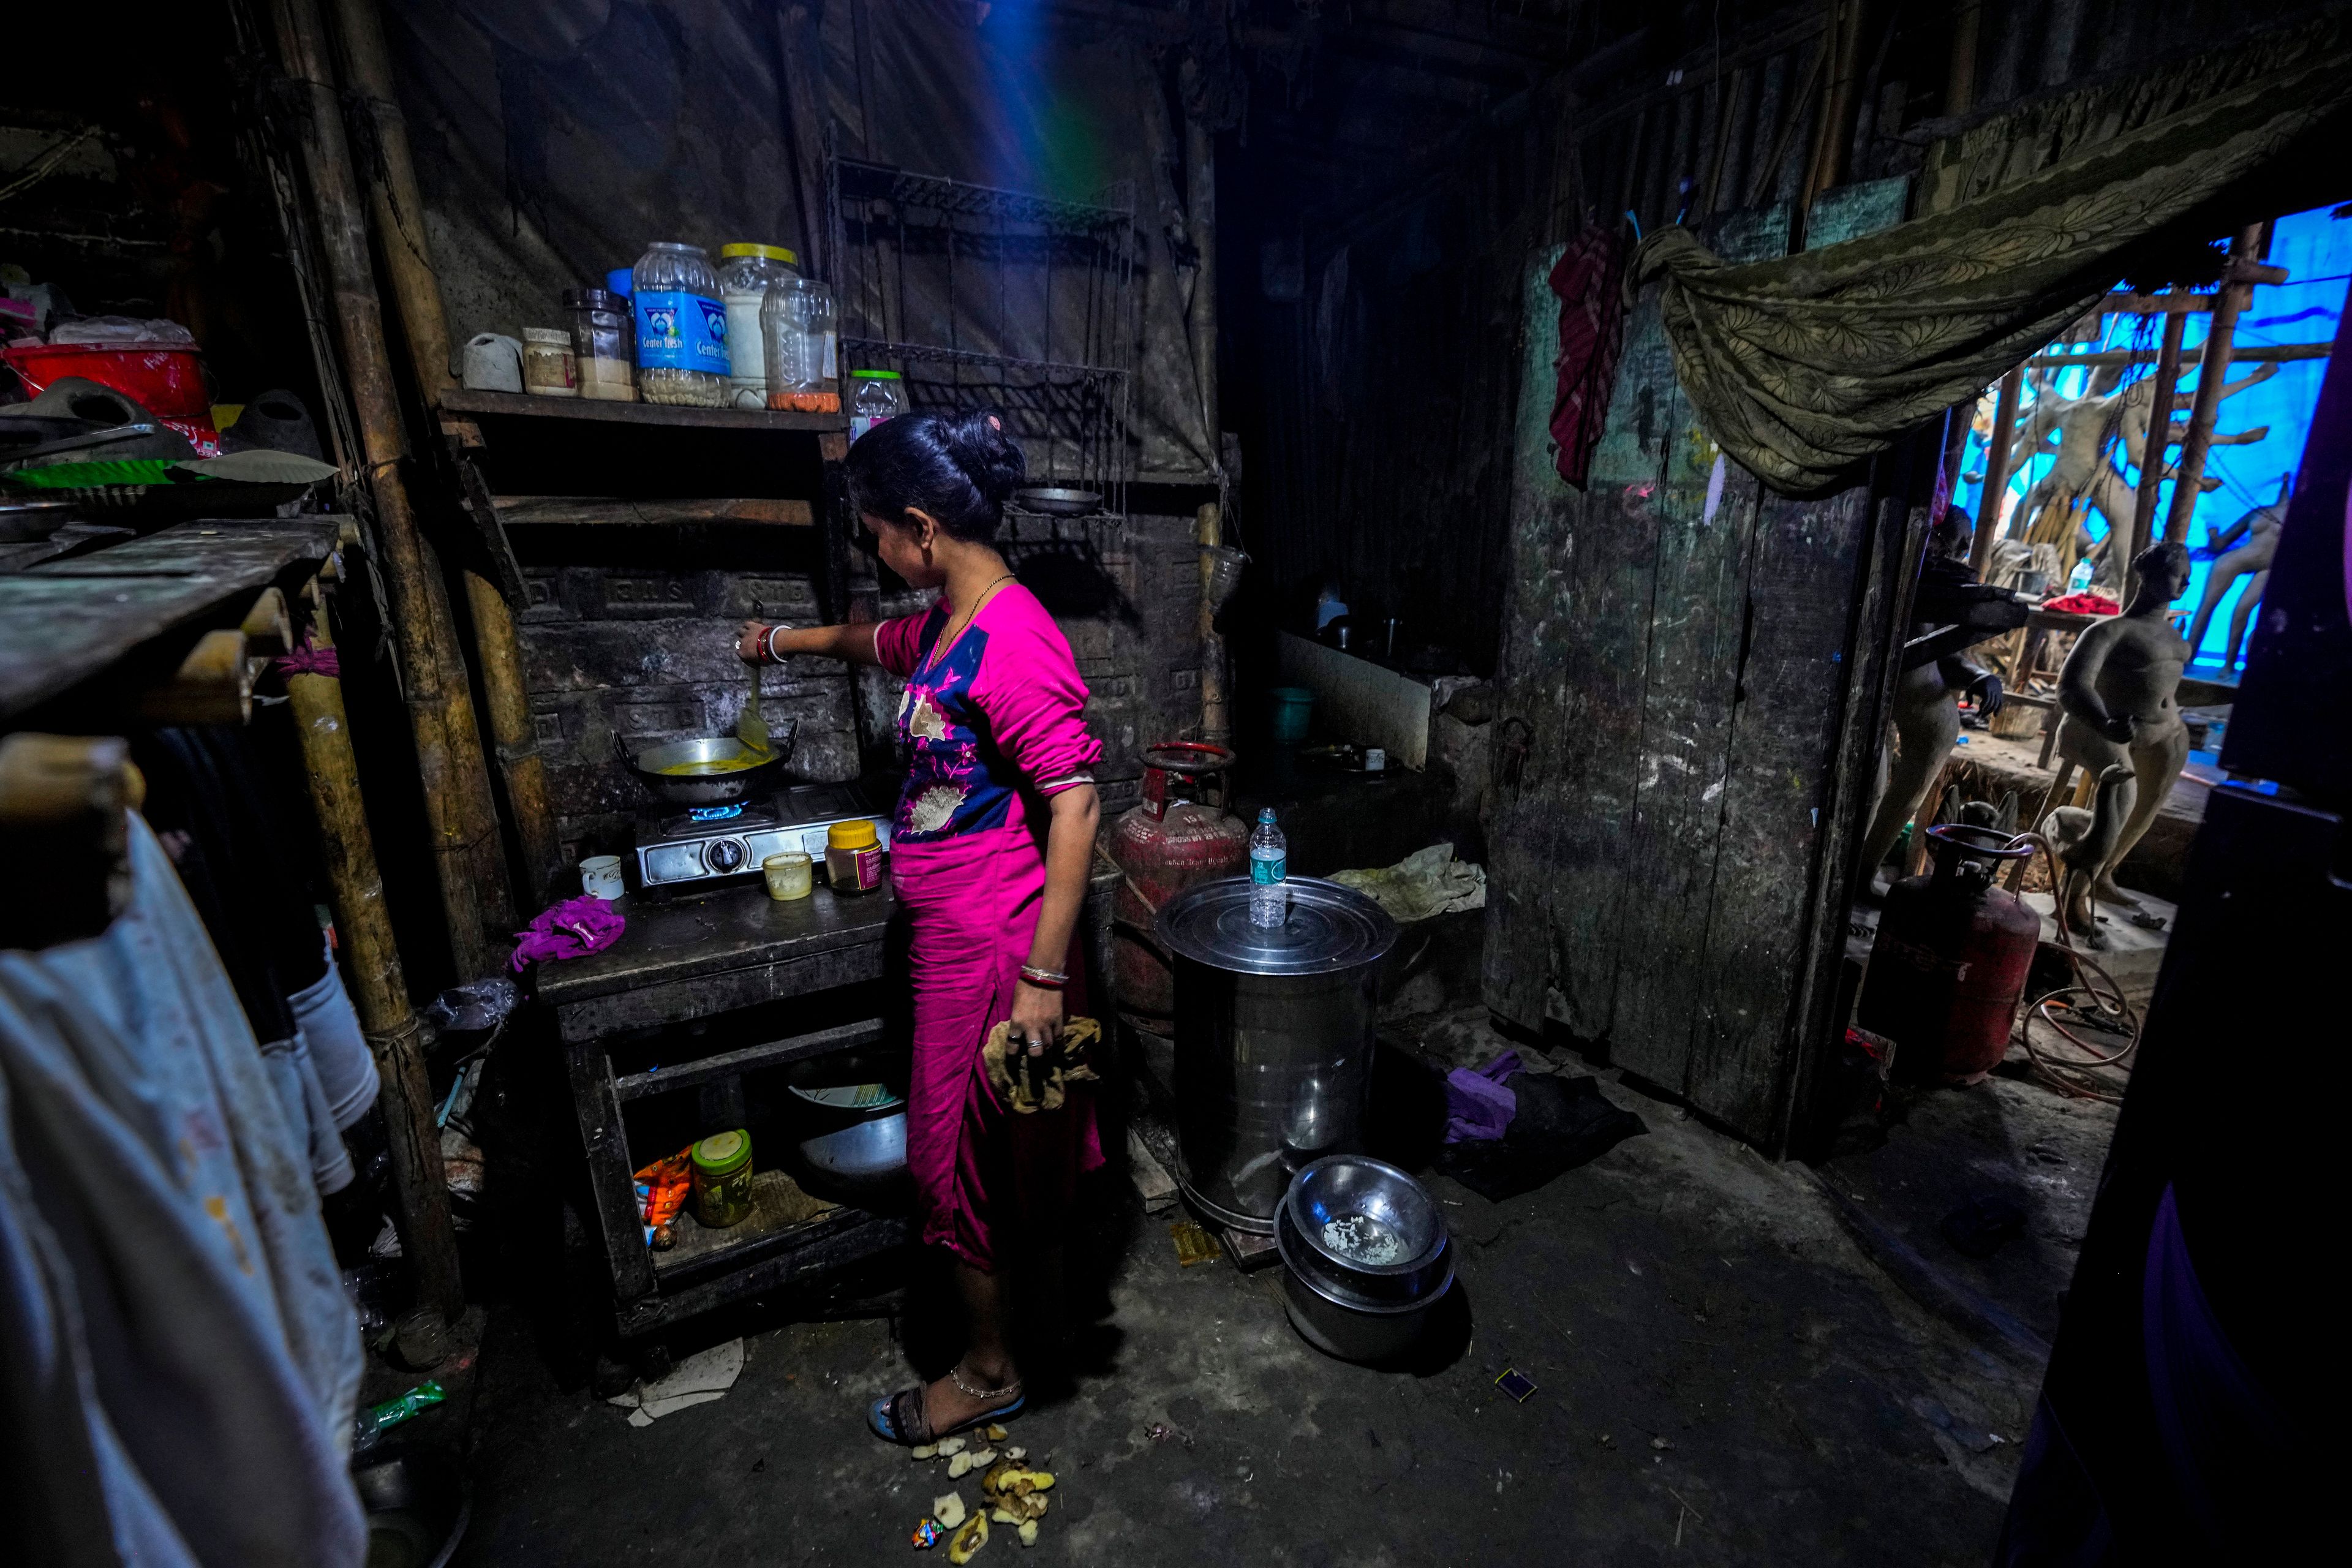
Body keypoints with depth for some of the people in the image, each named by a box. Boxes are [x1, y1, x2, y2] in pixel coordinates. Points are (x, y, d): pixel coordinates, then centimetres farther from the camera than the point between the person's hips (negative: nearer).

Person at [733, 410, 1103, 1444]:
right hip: (952, 926, 9)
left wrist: (1042, 977, -26)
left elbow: (1075, 810, -27)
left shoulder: (1015, 643, -24)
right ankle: (1047, 1270, 50)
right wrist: (790, 639, 41)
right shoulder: (950, 620, 6)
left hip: (990, 942, -9)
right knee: (1026, 1125, 26)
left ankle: (988, 1371, 32)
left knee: (961, 1149, 8)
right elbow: (889, 643, 30)